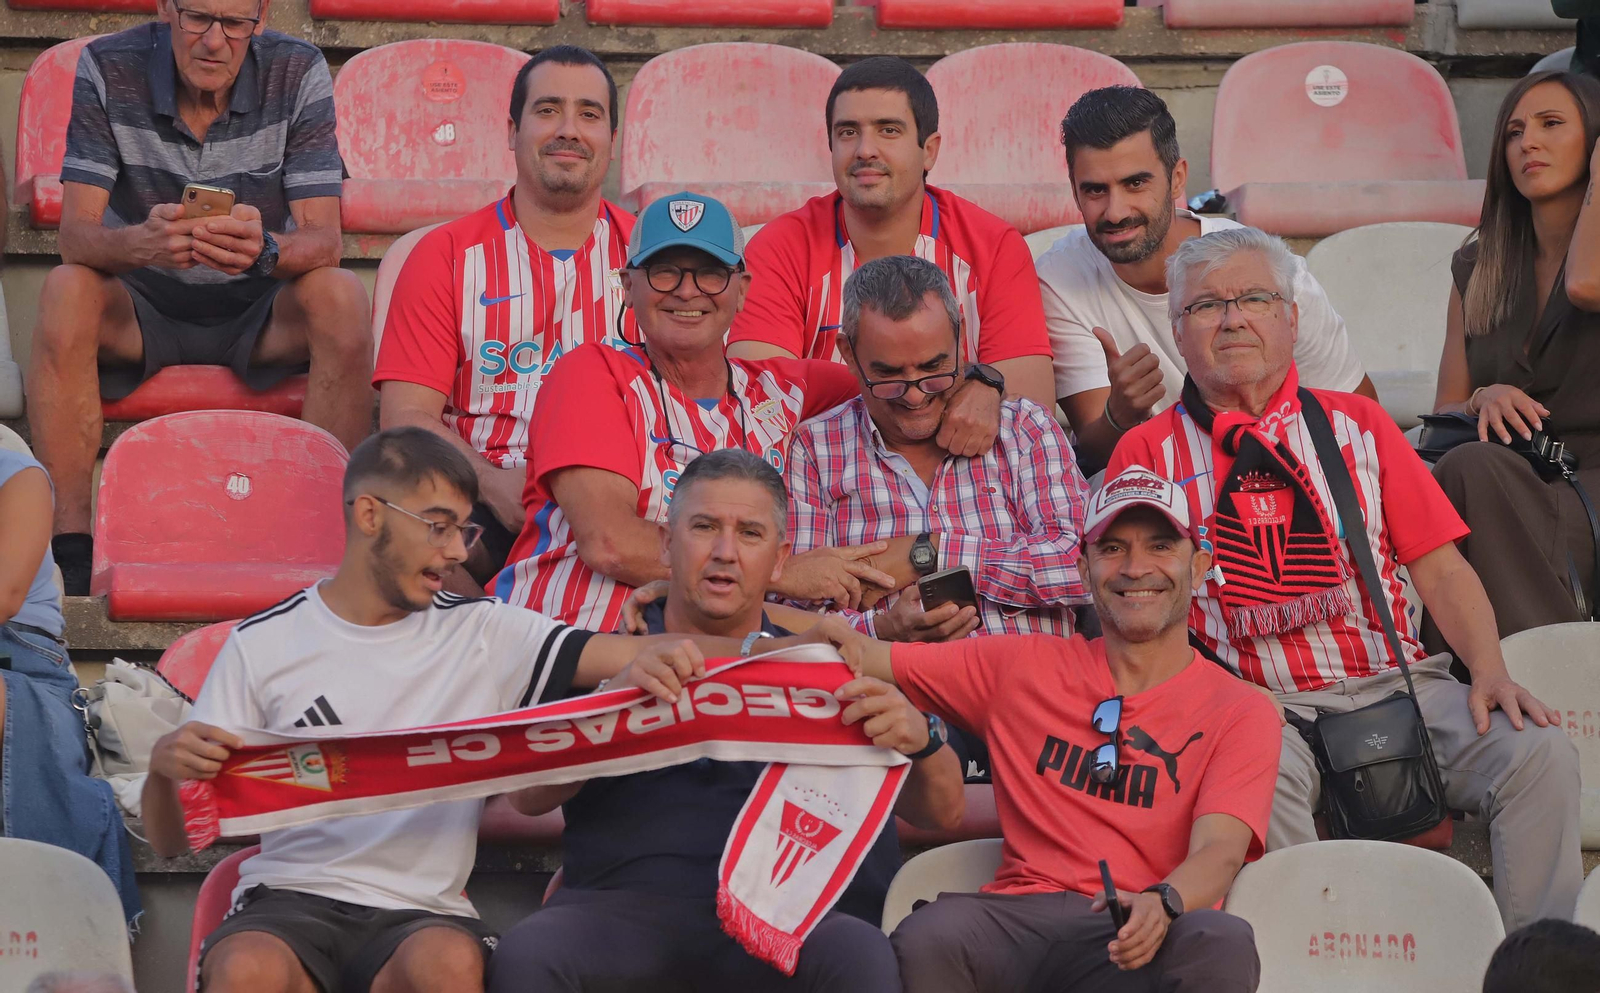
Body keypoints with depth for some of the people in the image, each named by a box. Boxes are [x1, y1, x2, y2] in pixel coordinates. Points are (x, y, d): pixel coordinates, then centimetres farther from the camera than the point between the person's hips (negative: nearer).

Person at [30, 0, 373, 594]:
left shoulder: (299, 73, -12)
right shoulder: (107, 70, -12)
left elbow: (324, 240, -18)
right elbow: (75, 235, -19)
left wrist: (267, 250, -43)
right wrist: (143, 242, -43)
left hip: (259, 309, 0)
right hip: (143, 308, 0)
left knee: (341, 295, -29)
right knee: (66, 290, -30)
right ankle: (70, 543, -29)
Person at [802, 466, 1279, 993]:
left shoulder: (1240, 712, 12)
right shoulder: (1023, 666, 19)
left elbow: (1220, 850, -5)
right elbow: (856, 656, 19)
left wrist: (1160, 903, -28)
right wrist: (834, 636, -6)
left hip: (1138, 936, -1)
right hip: (1018, 918, 1)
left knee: (1225, 941, -37)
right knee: (925, 937, -35)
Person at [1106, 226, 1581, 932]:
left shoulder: (1358, 425, 17)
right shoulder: (1148, 452, 11)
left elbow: (1439, 567, 12)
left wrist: (1491, 672, -6)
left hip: (1397, 682, 3)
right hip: (1256, 706, -2)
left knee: (1539, 749, -22)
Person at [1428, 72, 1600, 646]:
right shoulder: (1476, 268, 20)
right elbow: (1446, 410, 20)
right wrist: (1483, 399, -7)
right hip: (1516, 471, 4)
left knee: (1470, 473, -34)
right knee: (1470, 467, -33)